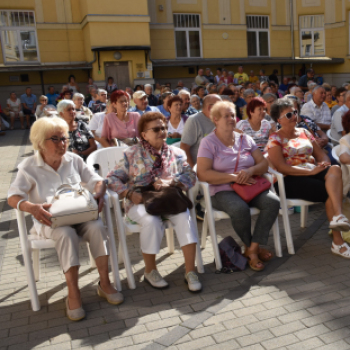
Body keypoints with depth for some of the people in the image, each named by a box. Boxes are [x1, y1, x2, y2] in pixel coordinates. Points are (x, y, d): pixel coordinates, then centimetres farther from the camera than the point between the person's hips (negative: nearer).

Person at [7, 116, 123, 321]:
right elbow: (13, 197, -8)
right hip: (49, 220, -2)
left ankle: (105, 284, -17)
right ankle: (73, 294, -26)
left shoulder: (74, 160, 9)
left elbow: (97, 181, 8)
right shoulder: (29, 167, 1)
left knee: (97, 227, -29)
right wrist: (32, 208, -30)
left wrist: (98, 195, -17)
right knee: (67, 234, -35)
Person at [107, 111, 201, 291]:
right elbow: (112, 178, 5)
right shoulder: (132, 154, 10)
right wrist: (129, 193, -13)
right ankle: (150, 271, -11)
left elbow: (190, 175, 3)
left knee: (184, 217, -29)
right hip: (140, 201, -1)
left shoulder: (176, 153, 16)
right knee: (152, 221, -33)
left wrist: (171, 182, -16)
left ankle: (190, 271, -20)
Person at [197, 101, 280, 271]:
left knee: (273, 201, -23)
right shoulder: (208, 142, -1)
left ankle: (253, 249, -16)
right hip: (223, 191, -5)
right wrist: (234, 177, -17)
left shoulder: (245, 139, 15)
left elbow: (264, 164, 11)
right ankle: (250, 247, -6)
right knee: (240, 208, -35)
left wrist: (251, 170, -13)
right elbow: (203, 174, -13)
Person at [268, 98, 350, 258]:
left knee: (335, 169, -29)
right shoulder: (275, 139, 1)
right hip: (289, 180, -5)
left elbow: (321, 154, 17)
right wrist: (310, 171, -20)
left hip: (312, 173, 5)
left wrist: (324, 164, -8)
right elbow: (281, 167, -13)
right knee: (330, 192, -26)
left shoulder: (304, 133, 19)